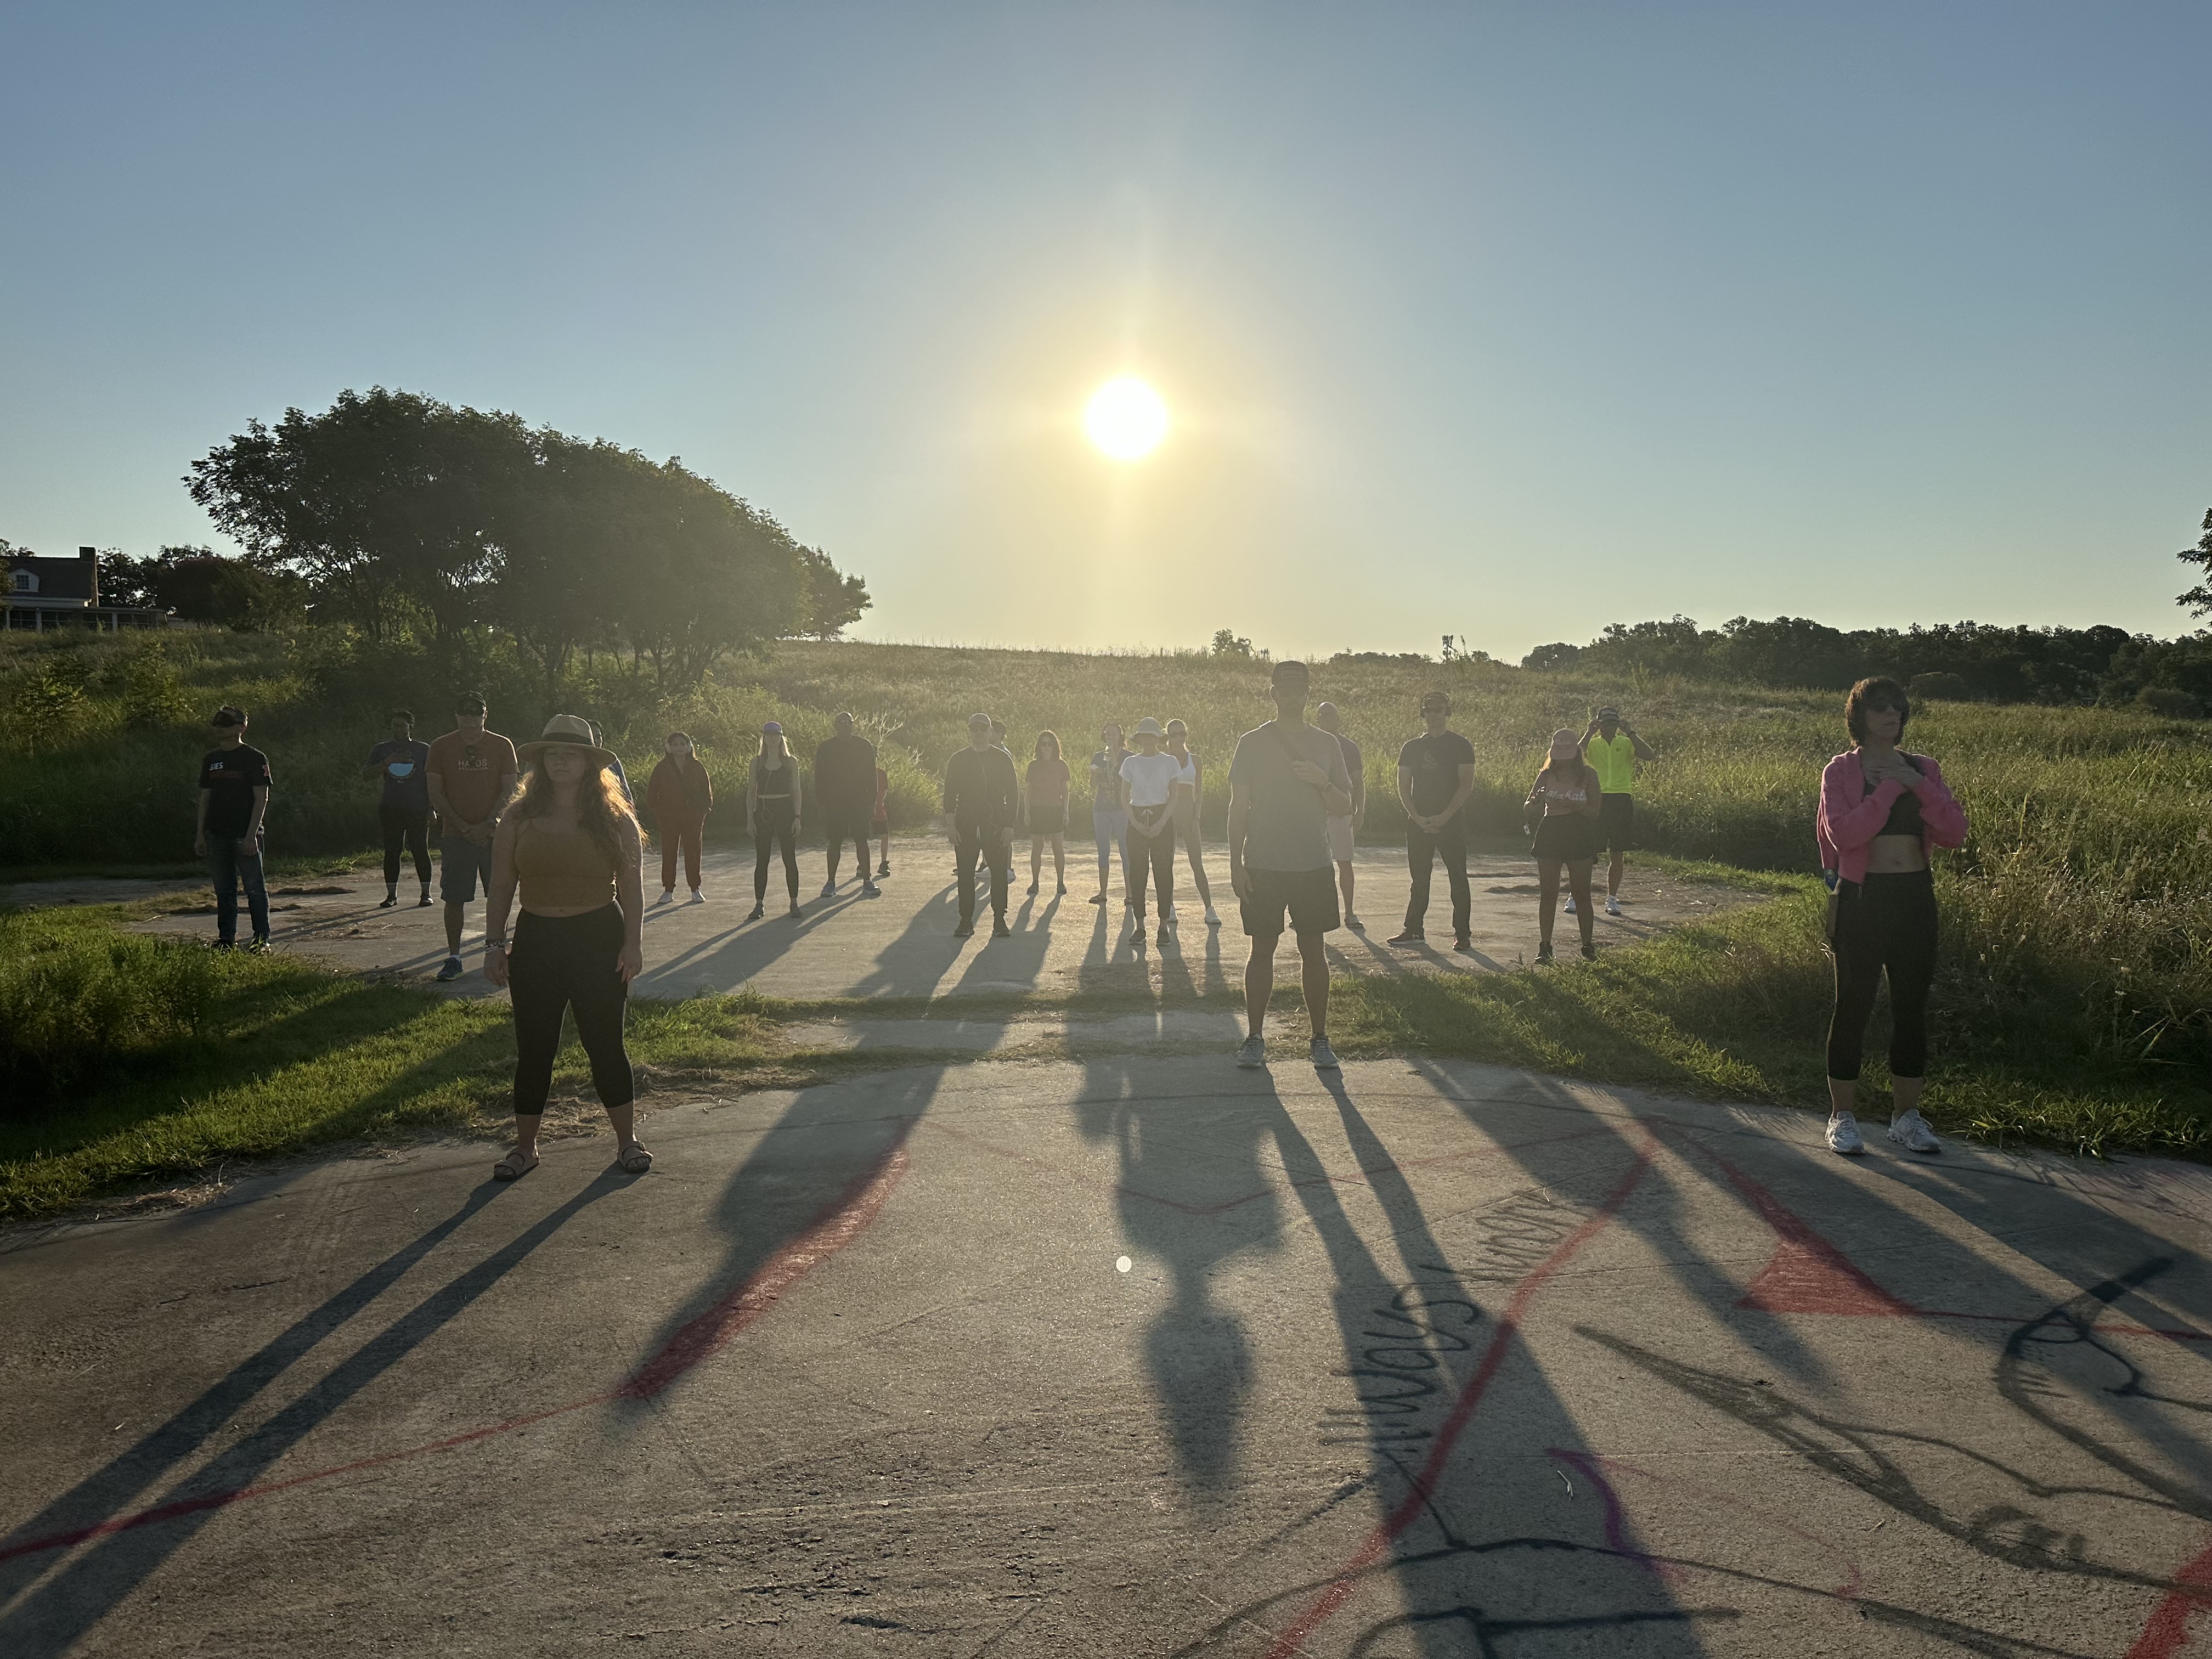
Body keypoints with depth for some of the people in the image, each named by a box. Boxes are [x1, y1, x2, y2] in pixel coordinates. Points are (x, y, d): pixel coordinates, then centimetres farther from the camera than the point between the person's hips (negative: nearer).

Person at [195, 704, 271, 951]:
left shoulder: (255, 759, -5)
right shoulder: (211, 759, 12)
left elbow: (262, 799, -9)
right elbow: (205, 798, 15)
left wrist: (251, 835, -16)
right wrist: (200, 835, 8)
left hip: (245, 836, -5)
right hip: (217, 835, 5)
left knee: (254, 888, -2)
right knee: (224, 889, 10)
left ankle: (262, 939, 4)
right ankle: (226, 938, 16)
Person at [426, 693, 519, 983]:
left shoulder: (502, 746, 3)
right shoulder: (441, 747, 3)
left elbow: (509, 791, 1)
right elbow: (436, 794, 1)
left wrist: (489, 824, -12)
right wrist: (463, 826, -9)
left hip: (493, 834, 0)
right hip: (456, 836, 0)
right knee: (454, 898, -1)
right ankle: (454, 957, 7)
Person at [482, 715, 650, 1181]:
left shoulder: (613, 819, 0)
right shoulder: (519, 820, 4)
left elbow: (631, 885, 1)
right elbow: (501, 887, 6)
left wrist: (633, 942, -6)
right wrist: (494, 944, 0)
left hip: (599, 937, -2)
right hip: (536, 939, 2)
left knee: (605, 1043, 5)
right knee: (533, 1049, 7)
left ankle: (627, 1140, 19)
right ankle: (525, 1147, 21)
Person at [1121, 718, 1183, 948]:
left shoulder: (1170, 762, 4)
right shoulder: (1130, 763, 8)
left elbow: (1173, 797, 0)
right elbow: (1125, 798, 7)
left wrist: (1161, 824, -11)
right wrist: (1136, 823, -7)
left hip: (1163, 819, -1)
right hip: (1137, 820, 2)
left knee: (1163, 872, -4)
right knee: (1137, 873, -2)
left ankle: (1164, 925, 1)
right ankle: (1140, 926, 3)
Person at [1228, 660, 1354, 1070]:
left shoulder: (1327, 744, 8)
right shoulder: (1252, 743, 3)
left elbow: (1345, 805, 6)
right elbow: (1238, 806, 2)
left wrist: (1322, 781, -14)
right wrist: (1235, 865, -4)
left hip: (1314, 866, 1)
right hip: (1263, 866, -1)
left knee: (1314, 952, 5)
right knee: (1262, 951, 3)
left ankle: (1320, 1038, 13)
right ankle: (1255, 1038, 12)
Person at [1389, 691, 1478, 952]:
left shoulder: (1460, 746, 0)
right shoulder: (1412, 747, 10)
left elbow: (1467, 785, -7)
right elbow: (1403, 786, 6)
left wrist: (1444, 817, -16)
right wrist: (1418, 818, -7)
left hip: (1452, 821, -3)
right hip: (1418, 822, 3)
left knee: (1458, 878, -2)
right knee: (1419, 878, 8)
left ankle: (1462, 934, 2)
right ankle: (1414, 930, 15)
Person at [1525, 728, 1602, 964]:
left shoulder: (1588, 776, 0)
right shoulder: (1547, 775, 5)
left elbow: (1595, 812, -4)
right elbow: (1526, 807, 2)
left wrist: (1573, 805, -20)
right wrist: (1536, 801, -21)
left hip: (1580, 838, -1)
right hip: (1550, 836, 1)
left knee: (1582, 894, 1)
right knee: (1547, 894, 0)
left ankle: (1588, 946, 11)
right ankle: (1545, 947, 5)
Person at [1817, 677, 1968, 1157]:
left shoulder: (1923, 768, 9)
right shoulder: (1840, 771, -2)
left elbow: (1955, 833, -2)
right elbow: (1844, 834, -18)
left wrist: (1917, 784, -12)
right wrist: (1890, 788, -16)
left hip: (1915, 896, 4)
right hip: (1862, 897, -4)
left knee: (1912, 1006, 8)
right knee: (1854, 1005, 2)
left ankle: (1907, 1116, 21)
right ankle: (1841, 1115, 12)